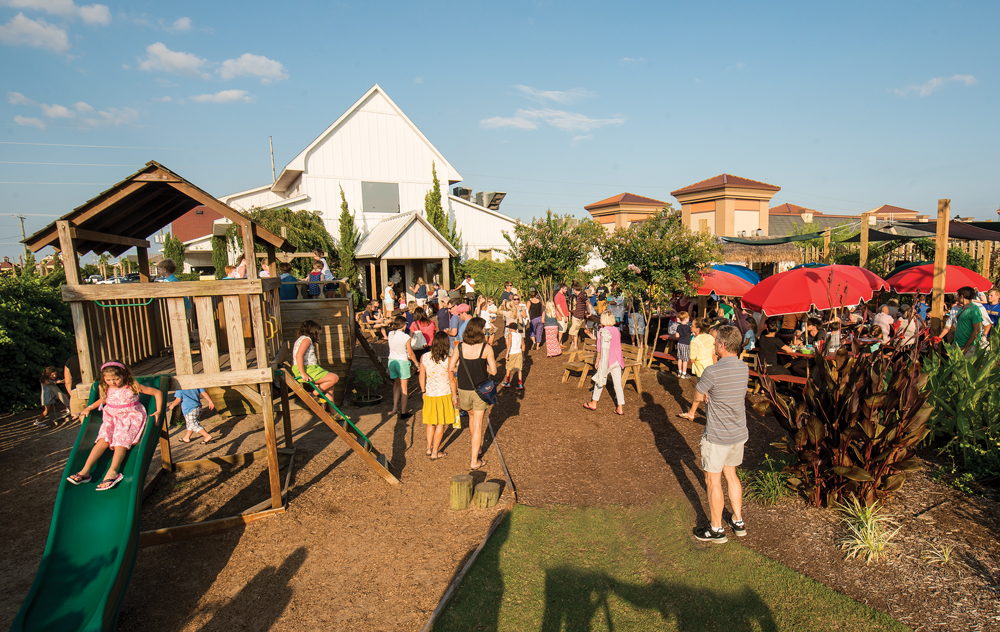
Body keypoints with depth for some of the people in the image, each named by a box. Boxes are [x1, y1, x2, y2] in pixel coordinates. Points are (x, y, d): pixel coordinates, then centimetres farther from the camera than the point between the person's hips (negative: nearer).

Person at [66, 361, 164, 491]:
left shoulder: (133, 387, -10)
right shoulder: (105, 389, 4)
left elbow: (157, 392, -8)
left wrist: (158, 412, -14)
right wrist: (88, 408, 15)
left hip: (131, 417, -4)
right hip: (111, 417, 4)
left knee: (121, 440, -24)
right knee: (103, 439, -19)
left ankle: (112, 472, -33)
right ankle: (85, 471, -22)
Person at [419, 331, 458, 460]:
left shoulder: (424, 357, -6)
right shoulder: (448, 360, -16)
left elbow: (422, 377, 3)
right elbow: (452, 380, -10)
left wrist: (423, 391, 17)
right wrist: (455, 395, 2)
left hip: (430, 394, 3)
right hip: (444, 394, -3)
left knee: (431, 422, 21)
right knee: (440, 424, 9)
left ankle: (429, 448, 29)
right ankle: (435, 452, 17)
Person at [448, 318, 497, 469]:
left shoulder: (460, 347, -7)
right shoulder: (486, 348, -15)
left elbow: (450, 368, -5)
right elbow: (493, 371, -14)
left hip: (463, 389, 4)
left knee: (472, 416, 29)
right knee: (478, 425, 7)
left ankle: (473, 446, 47)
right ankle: (474, 461, 13)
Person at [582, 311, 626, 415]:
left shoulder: (604, 331, -14)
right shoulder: (617, 330, 5)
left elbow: (602, 349, -12)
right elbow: (617, 346, 12)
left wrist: (597, 360, -5)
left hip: (607, 360, -6)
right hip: (617, 360, 6)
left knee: (599, 380, 11)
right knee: (618, 384, 6)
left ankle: (593, 403, 23)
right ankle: (620, 408, 6)